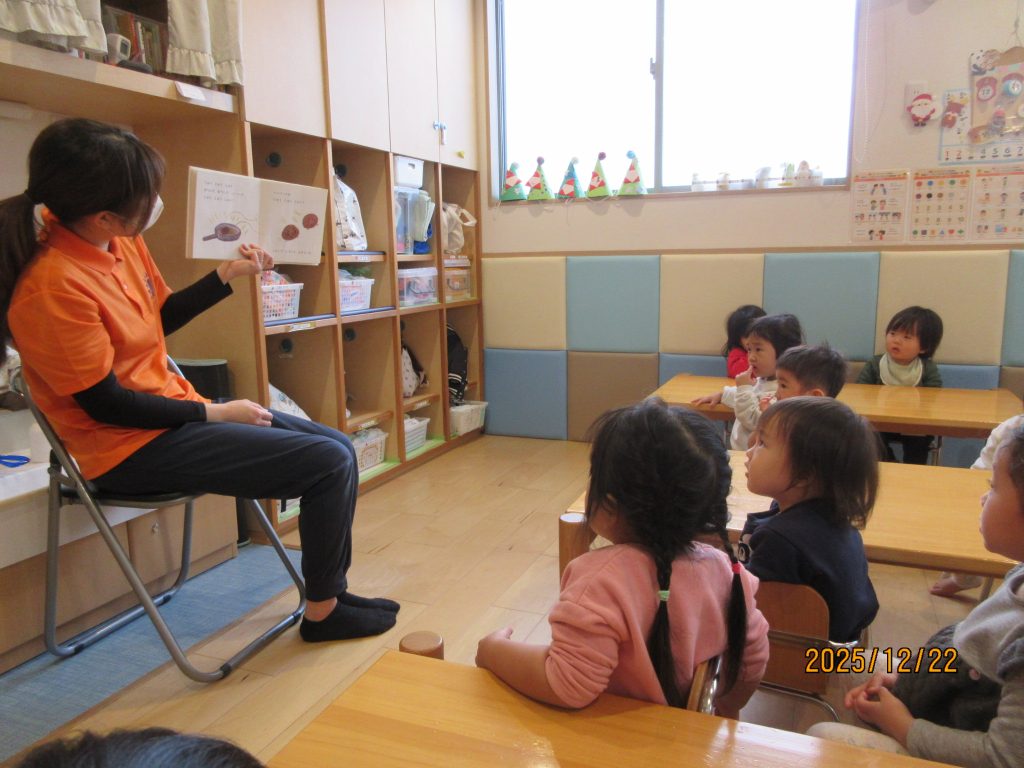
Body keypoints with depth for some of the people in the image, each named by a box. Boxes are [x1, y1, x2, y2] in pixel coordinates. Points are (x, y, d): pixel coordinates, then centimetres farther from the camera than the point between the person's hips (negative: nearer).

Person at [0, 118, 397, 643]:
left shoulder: (121, 243, 0)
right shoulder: (52, 287, -25)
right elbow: (105, 404, -20)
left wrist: (229, 275, 6)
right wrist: (215, 413, -13)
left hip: (172, 409, 9)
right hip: (132, 448, -9)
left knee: (337, 447, 7)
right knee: (330, 463, -16)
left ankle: (331, 592, 19)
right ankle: (323, 612, 5)